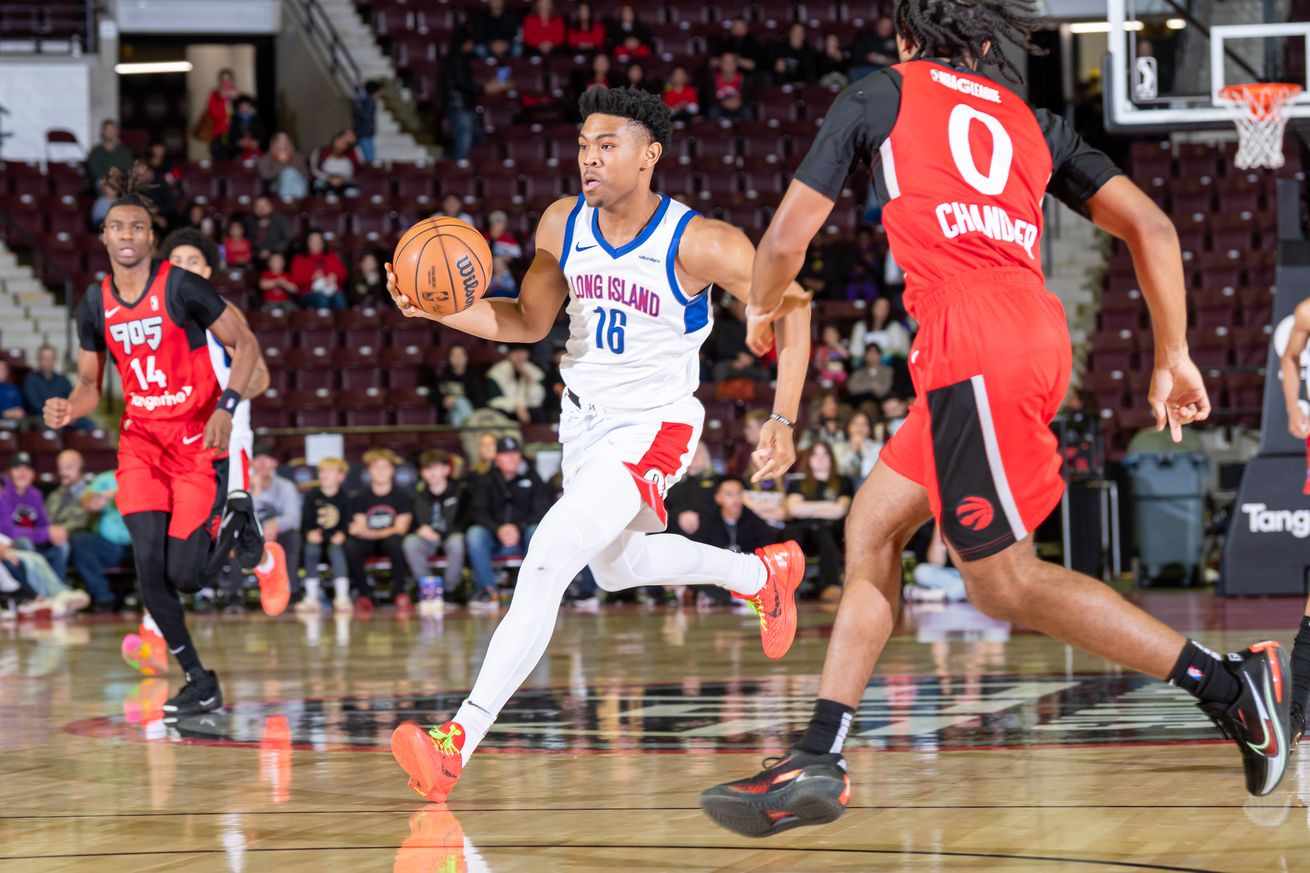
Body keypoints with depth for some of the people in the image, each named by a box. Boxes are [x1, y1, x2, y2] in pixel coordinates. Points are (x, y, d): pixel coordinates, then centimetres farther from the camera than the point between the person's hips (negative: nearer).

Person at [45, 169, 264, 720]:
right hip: (142, 439, 4)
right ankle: (199, 683, 4)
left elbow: (245, 344, -8)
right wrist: (69, 409, -12)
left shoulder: (180, 287, -13)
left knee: (184, 573, -11)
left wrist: (226, 407, -21)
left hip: (197, 439, -4)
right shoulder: (96, 303, 2)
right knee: (148, 564, -10)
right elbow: (90, 384, 11)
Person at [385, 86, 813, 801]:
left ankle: (460, 738, -28)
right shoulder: (563, 226, -6)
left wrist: (784, 419, -14)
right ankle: (760, 574, 54)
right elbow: (530, 321, 8)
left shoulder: (697, 244, -22)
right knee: (616, 568, 28)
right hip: (584, 416, 8)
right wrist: (438, 308, -10)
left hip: (654, 425, -8)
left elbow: (789, 306, -10)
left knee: (548, 559, -25)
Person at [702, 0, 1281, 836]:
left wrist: (763, 314, 32)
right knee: (871, 526, 14)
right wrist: (1174, 355, 19)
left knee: (1005, 582, -4)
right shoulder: (1033, 122, 25)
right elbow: (1150, 225, 15)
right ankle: (819, 760, 9)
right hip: (1037, 333, 7)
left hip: (971, 337, -7)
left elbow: (788, 239, 11)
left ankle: (1229, 682, -10)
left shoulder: (880, 93, 12)